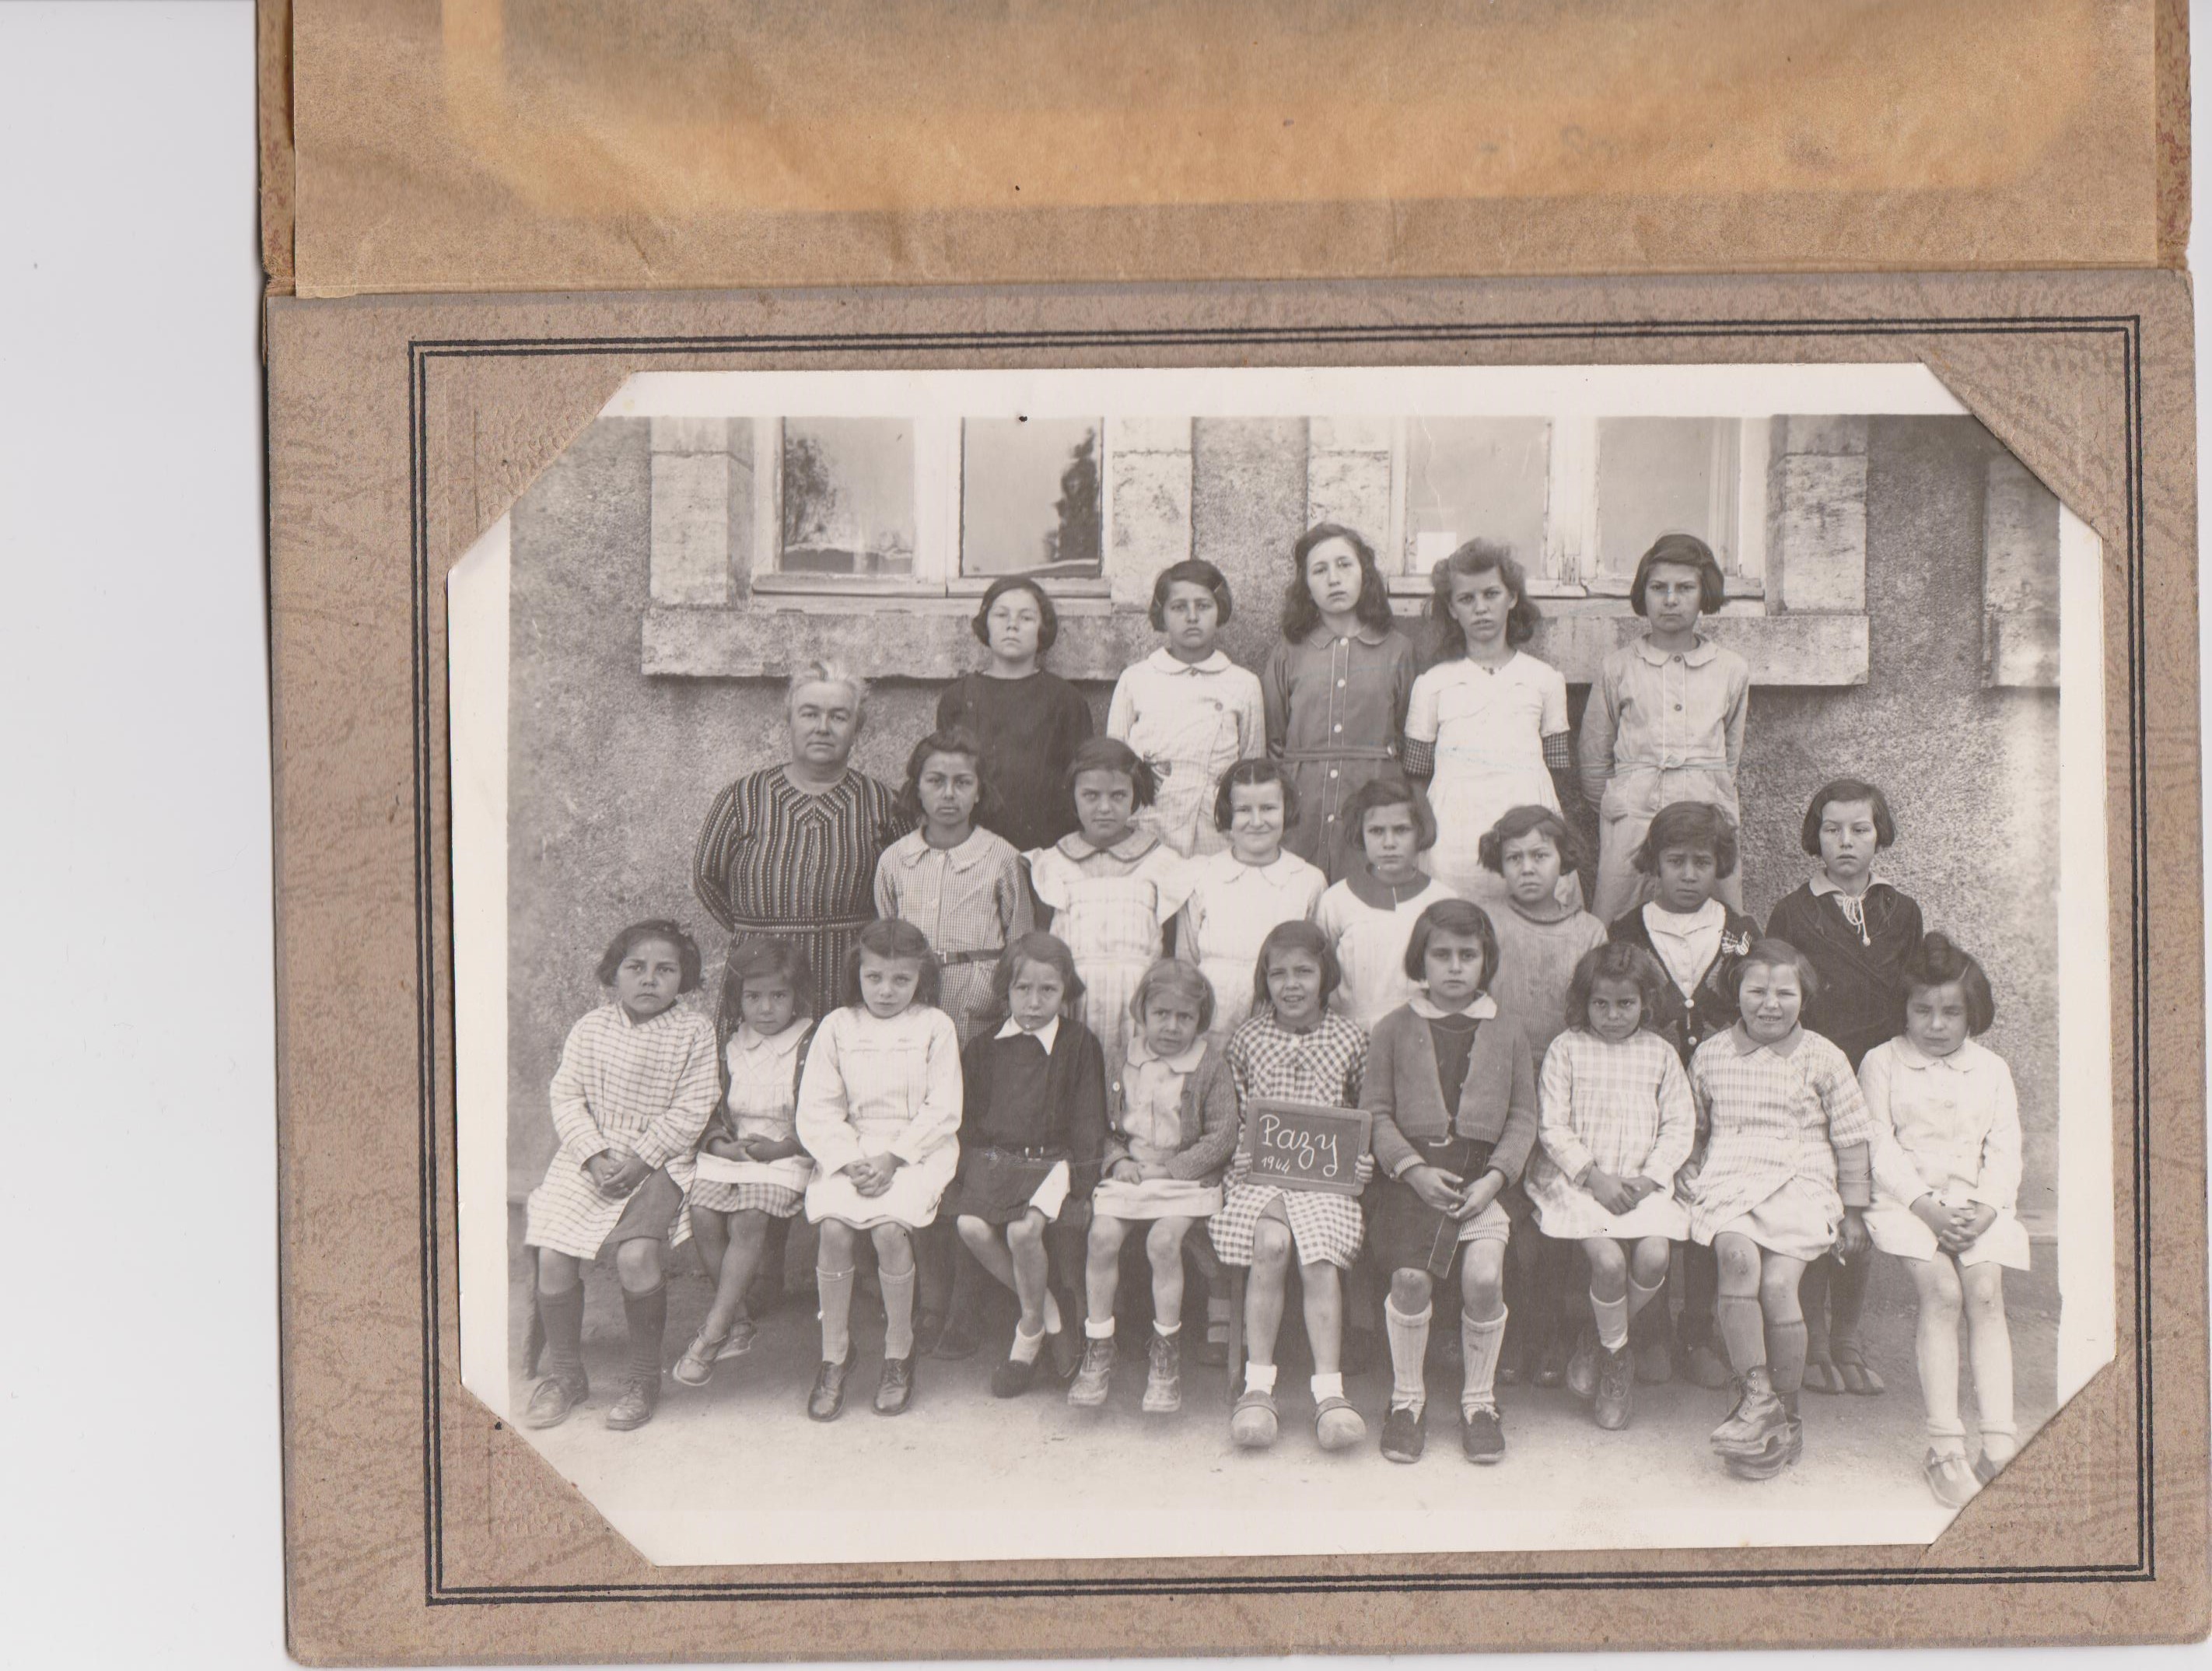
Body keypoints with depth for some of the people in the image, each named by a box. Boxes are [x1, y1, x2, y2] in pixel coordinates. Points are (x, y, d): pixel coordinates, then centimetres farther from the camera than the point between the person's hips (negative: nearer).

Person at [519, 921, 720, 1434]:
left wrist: (639, 1160, -16)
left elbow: (690, 1112, -8)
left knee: (636, 1256, -25)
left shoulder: (694, 1032, -3)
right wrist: (595, 1154, -13)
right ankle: (565, 1373, 10)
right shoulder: (591, 1028, 5)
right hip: (588, 1155, 4)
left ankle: (644, 1376, -2)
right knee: (553, 1256, -12)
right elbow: (566, 1096, 2)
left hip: (658, 1160, -3)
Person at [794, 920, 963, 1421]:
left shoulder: (935, 1027, 4)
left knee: (889, 1226, -28)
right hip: (849, 1149, 2)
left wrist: (892, 1157, -14)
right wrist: (850, 1161, -13)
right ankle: (833, 1357, -9)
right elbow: (816, 1111, 3)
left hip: (918, 1150, -2)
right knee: (834, 1226, -25)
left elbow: (942, 1111, -2)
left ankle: (899, 1354, -8)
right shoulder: (837, 1027, 8)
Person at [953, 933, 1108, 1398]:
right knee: (971, 1225, -23)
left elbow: (1089, 1119, 1)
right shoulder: (985, 1046, 12)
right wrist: (968, 1166, 4)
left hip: (1052, 1160, -4)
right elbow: (967, 1114, 16)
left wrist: (1082, 1179, -7)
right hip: (993, 1158, 4)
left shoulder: (1080, 1045, 2)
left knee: (1024, 1229, -29)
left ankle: (1030, 1333, -3)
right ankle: (1049, 1312, -4)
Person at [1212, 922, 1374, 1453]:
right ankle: (1257, 1385, -19)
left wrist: (1355, 1166, -1)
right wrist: (1250, 1154, -5)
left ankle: (1328, 1390, -20)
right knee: (1271, 1245, -27)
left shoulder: (1350, 1040, 8)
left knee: (1319, 1256, -24)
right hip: (1259, 1172, 0)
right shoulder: (1247, 1038, 8)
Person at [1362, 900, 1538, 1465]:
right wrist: (1412, 1169, -10)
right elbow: (1375, 1111, 4)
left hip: (1482, 1171, 1)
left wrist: (1495, 1176, -6)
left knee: (1484, 1275, -20)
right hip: (1411, 1171, -1)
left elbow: (1523, 1117, 9)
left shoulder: (1507, 1032, 11)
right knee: (1410, 1277, -20)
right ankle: (1406, 1398, 3)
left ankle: (1479, 1400, 3)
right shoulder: (1395, 1027, 8)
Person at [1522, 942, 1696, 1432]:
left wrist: (1647, 1179, -8)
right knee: (1608, 1260, -26)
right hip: (1578, 1181, -2)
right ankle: (1616, 1361, 1)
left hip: (1643, 1183, 2)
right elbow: (1552, 1127, -2)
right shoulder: (1566, 1048, 3)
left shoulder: (1660, 1053, 10)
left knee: (1654, 1256, -24)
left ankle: (1600, 1340, 4)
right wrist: (1595, 1176, -12)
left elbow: (1679, 1126, 7)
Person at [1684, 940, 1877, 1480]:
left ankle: (1786, 1417, -7)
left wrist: (1854, 1212, 8)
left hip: (1802, 1183, -1)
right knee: (1738, 1256, -31)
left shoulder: (1822, 1059, 7)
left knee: (1777, 1282, -23)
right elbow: (1692, 1128, 25)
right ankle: (1755, 1396, -26)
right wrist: (1689, 1174, 7)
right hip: (1728, 1180, 1)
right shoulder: (1710, 1056, 12)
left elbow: (1851, 1138, 11)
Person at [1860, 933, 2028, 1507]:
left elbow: (2004, 1150, 8)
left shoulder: (1991, 1069, 17)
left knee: (1985, 1293, -24)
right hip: (1907, 1199, -2)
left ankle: (1999, 1441, -26)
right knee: (1941, 1292, -26)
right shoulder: (1882, 1062, 9)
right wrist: (1925, 1204, -15)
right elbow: (1881, 1147, -1)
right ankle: (1945, 1444, -26)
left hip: (1977, 1204, 2)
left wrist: (1987, 1207, -11)